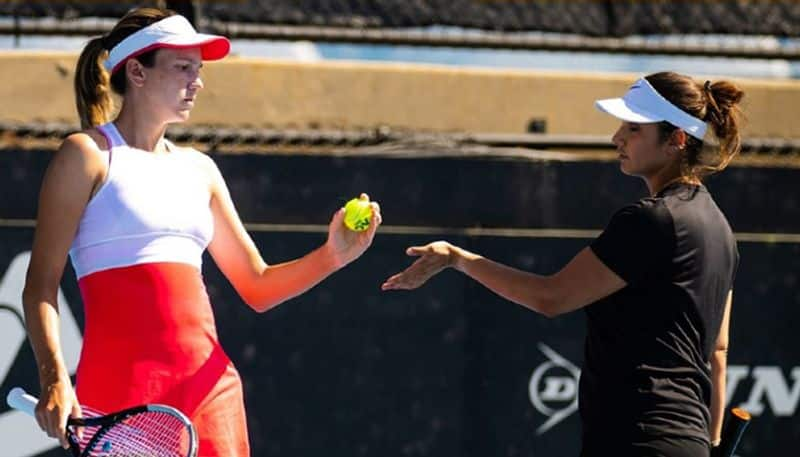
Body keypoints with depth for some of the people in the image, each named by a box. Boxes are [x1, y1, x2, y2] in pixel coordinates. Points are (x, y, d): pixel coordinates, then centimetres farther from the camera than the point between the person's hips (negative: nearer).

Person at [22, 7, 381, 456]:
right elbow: (41, 284, -5)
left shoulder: (199, 168, 19)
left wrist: (333, 254, 3)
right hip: (123, 384, -5)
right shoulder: (89, 154, 2)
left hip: (208, 380, 5)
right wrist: (54, 378, -20)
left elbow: (257, 287, 20)